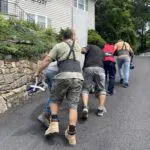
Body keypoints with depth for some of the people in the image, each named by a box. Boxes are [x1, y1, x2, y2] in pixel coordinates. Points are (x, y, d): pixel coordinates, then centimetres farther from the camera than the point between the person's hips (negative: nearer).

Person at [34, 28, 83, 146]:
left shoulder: (58, 46, 12)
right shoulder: (78, 46, 24)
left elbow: (47, 60, 7)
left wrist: (38, 72, 19)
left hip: (63, 77, -3)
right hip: (78, 78, 3)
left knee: (54, 100, 18)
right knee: (73, 106, 5)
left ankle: (54, 124, 3)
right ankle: (71, 135, 1)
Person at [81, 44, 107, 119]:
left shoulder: (90, 46, 22)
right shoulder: (102, 52, 34)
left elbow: (83, 50, -1)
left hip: (88, 68, -2)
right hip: (99, 68, 2)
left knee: (85, 89, 8)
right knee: (101, 89, 18)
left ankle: (85, 107, -13)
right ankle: (100, 109, 7)